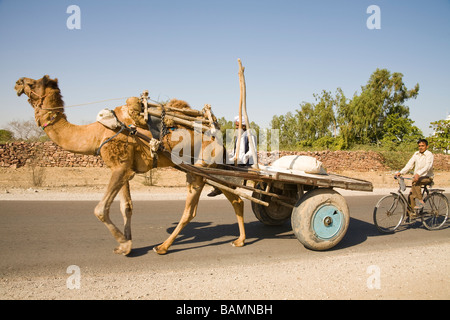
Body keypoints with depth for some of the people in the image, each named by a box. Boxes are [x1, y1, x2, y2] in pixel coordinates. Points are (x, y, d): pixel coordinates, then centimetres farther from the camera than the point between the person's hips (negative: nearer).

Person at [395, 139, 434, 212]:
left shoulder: (429, 155, -9)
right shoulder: (416, 154, 9)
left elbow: (427, 167, -25)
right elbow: (409, 164, 1)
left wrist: (418, 174, -42)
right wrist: (400, 172, -14)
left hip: (427, 177, -5)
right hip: (417, 177, 5)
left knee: (415, 181, -35)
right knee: (411, 196, -9)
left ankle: (420, 200, -26)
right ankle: (411, 212, 1)